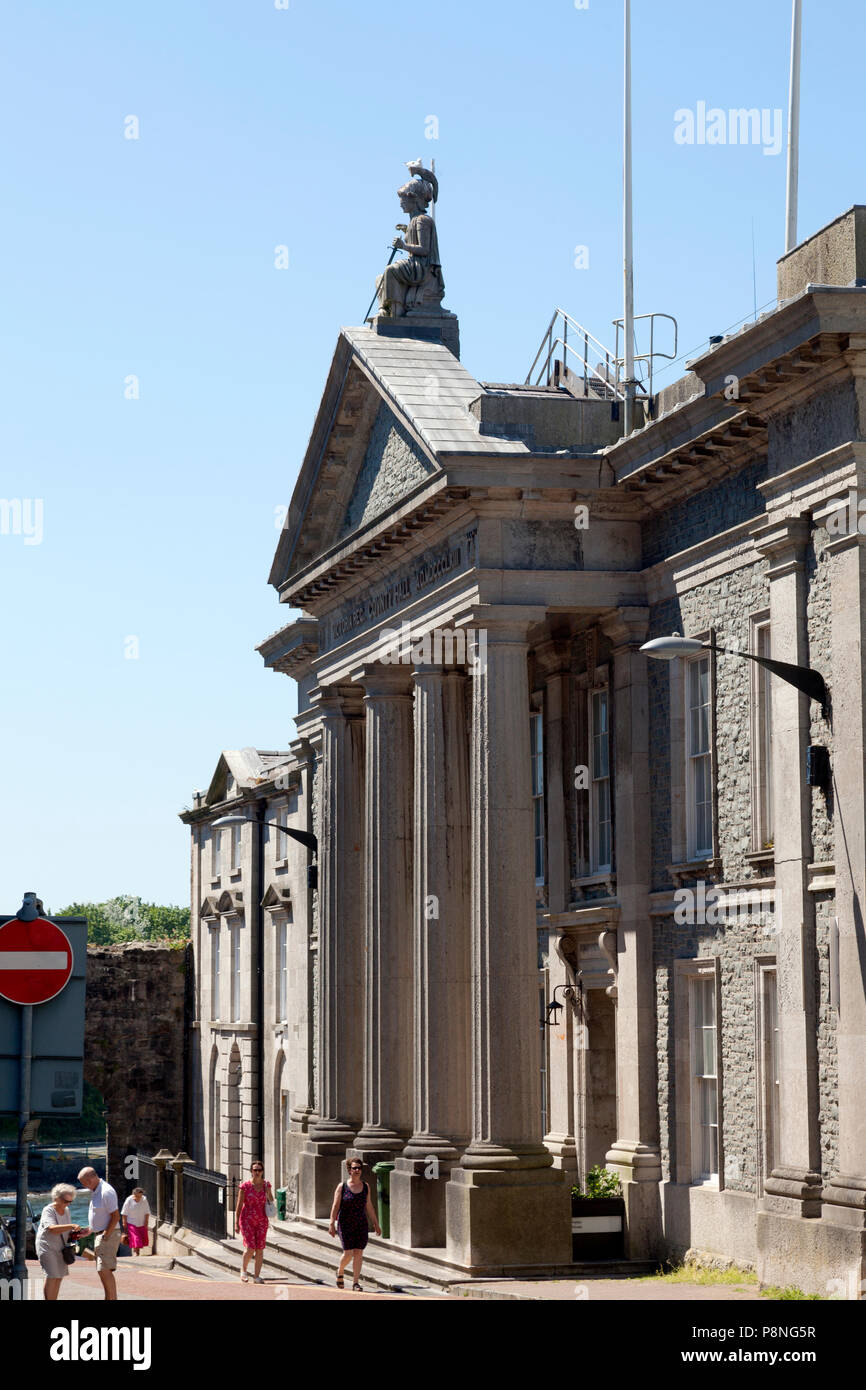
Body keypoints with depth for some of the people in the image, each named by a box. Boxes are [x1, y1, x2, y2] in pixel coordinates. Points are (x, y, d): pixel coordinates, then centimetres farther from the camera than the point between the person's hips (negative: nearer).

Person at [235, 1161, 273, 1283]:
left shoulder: (266, 1185, 2)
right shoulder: (245, 1186, -8)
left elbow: (271, 1200, 19)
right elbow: (239, 1205, -6)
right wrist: (236, 1223, -9)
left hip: (261, 1221, 3)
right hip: (247, 1220, -3)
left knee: (260, 1249, 0)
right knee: (250, 1248, -12)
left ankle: (257, 1276, 9)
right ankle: (243, 1270, 15)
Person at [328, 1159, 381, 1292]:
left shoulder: (365, 1186, 6)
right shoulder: (342, 1187, -4)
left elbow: (369, 1206, 12)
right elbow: (335, 1206, -6)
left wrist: (375, 1223, 11)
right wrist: (332, 1224, -12)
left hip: (361, 1224, 3)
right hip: (346, 1225, -3)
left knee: (358, 1253, -2)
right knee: (348, 1253, -7)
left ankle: (356, 1282, 4)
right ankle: (340, 1272, 24)